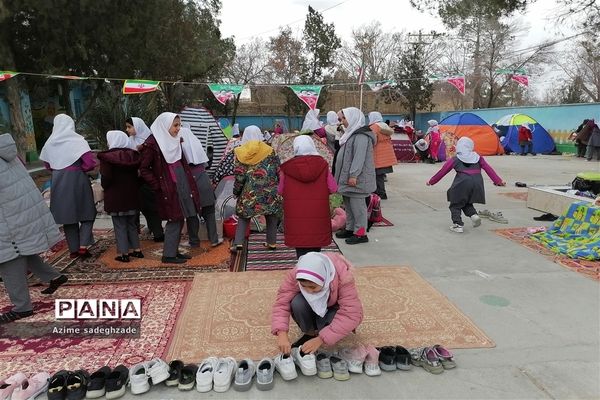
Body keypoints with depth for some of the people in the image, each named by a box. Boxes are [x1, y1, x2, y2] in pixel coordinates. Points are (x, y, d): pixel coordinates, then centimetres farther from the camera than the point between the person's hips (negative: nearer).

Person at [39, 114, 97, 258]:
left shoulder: (50, 143, 5)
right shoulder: (78, 140, -9)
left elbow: (48, 165, 14)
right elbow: (91, 163, -17)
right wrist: (79, 168, 0)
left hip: (59, 184, 4)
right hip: (77, 181, -4)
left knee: (67, 216, 12)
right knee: (87, 214, 9)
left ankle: (73, 249, 16)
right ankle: (83, 245, -4)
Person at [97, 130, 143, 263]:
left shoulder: (107, 157, -13)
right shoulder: (133, 155, 4)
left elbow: (106, 178, -17)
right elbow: (138, 174, 5)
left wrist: (105, 187, 2)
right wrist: (134, 187, 14)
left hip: (115, 197, -5)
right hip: (132, 195, 5)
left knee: (119, 226, 3)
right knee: (132, 224, 16)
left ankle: (123, 253, 5)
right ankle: (136, 249, 20)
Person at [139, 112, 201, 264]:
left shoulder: (175, 140, 10)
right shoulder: (152, 144, -14)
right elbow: (144, 169, -12)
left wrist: (188, 182, 12)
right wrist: (158, 186, -13)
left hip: (182, 185, 8)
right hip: (168, 188, -8)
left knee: (180, 219, 12)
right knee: (174, 220, -3)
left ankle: (174, 251, 23)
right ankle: (168, 255, 9)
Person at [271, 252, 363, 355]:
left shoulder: (343, 277, -36)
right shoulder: (295, 275, -29)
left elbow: (352, 314, -39)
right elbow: (281, 302, -28)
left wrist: (320, 339, -43)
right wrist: (282, 333, -43)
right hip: (313, 307, 2)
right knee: (297, 303, -31)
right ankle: (310, 333, -5)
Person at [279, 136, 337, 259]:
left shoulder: (287, 167, -7)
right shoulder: (322, 164, -6)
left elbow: (280, 191, 2)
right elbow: (333, 189, -4)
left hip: (296, 215, 0)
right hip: (318, 215, 1)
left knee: (301, 248, 8)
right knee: (316, 247, 13)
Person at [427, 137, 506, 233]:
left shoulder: (454, 160, 9)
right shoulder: (478, 158, 17)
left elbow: (442, 171, 12)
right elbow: (489, 170, 16)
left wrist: (431, 181, 21)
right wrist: (498, 181, 20)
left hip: (462, 184, -4)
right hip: (477, 183, 4)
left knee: (455, 205, 11)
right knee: (467, 203, 25)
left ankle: (458, 224, 0)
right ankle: (473, 215, 1)